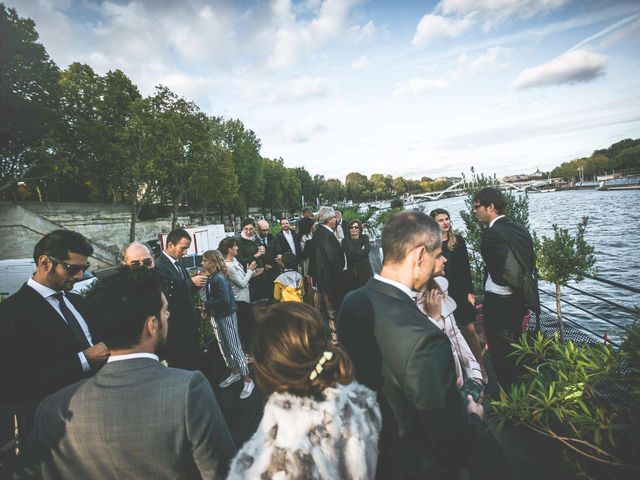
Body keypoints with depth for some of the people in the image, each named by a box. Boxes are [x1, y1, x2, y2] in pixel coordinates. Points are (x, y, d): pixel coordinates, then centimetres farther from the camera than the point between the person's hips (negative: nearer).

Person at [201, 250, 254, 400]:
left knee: (234, 347, -4)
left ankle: (248, 380, 6)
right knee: (225, 346, 18)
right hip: (218, 315, 8)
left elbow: (225, 301, -27)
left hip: (227, 315, -8)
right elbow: (210, 297, 7)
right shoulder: (210, 278, 1)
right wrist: (207, 309, -7)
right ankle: (234, 373, 35)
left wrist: (207, 304, -17)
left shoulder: (220, 278, -22)